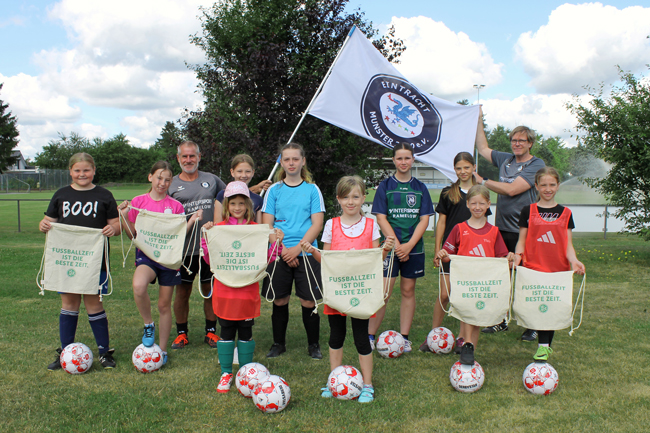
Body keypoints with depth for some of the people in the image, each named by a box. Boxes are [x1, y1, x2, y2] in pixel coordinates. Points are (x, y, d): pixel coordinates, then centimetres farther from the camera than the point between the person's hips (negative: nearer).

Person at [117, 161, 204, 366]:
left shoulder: (176, 206, 4)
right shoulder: (138, 202, 3)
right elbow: (132, 234, 5)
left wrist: (192, 221, -7)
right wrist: (124, 216, -9)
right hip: (146, 254, -1)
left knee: (164, 305, 7)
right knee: (138, 286, -33)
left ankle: (162, 350, 24)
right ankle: (148, 325, -5)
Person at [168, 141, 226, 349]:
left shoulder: (211, 180, 8)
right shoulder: (171, 185, 4)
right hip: (183, 248, -1)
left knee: (211, 290, 9)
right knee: (182, 292, 7)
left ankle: (211, 331, 23)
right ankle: (181, 333, 22)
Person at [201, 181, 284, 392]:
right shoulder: (218, 228, 3)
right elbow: (210, 259, 0)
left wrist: (277, 242, -10)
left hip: (248, 290, 0)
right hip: (225, 290, 0)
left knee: (246, 331, 9)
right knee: (226, 331, 8)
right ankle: (226, 374, 21)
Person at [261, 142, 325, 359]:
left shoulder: (312, 189, 4)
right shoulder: (274, 190, 6)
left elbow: (317, 224, -3)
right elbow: (267, 225, 2)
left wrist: (297, 248, -13)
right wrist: (283, 250, -9)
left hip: (306, 254, -1)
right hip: (279, 254, 1)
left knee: (309, 302, -1)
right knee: (279, 301, 6)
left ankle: (313, 344, 17)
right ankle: (278, 343, 23)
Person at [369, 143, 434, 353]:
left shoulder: (420, 188, 7)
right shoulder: (385, 186, 1)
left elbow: (424, 219, 2)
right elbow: (381, 218, -4)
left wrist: (409, 245, -11)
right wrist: (396, 244, -13)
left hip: (414, 247, 3)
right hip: (389, 246, -2)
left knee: (408, 290, 8)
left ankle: (404, 337, 17)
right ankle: (370, 336, 3)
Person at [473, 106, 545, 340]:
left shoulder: (536, 165, -7)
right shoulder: (506, 159, 13)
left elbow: (512, 189, -17)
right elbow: (483, 149, 29)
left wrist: (483, 181, -8)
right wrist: (479, 121, 28)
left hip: (523, 231, -6)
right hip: (501, 228, 6)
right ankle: (500, 321, 21)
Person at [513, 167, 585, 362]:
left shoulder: (565, 213, 11)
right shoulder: (528, 211, 6)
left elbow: (568, 244, 7)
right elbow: (522, 241, 5)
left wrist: (573, 260, -12)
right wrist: (517, 254, -15)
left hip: (559, 269, 2)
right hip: (534, 267, -2)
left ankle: (546, 346, 16)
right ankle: (543, 345, -2)